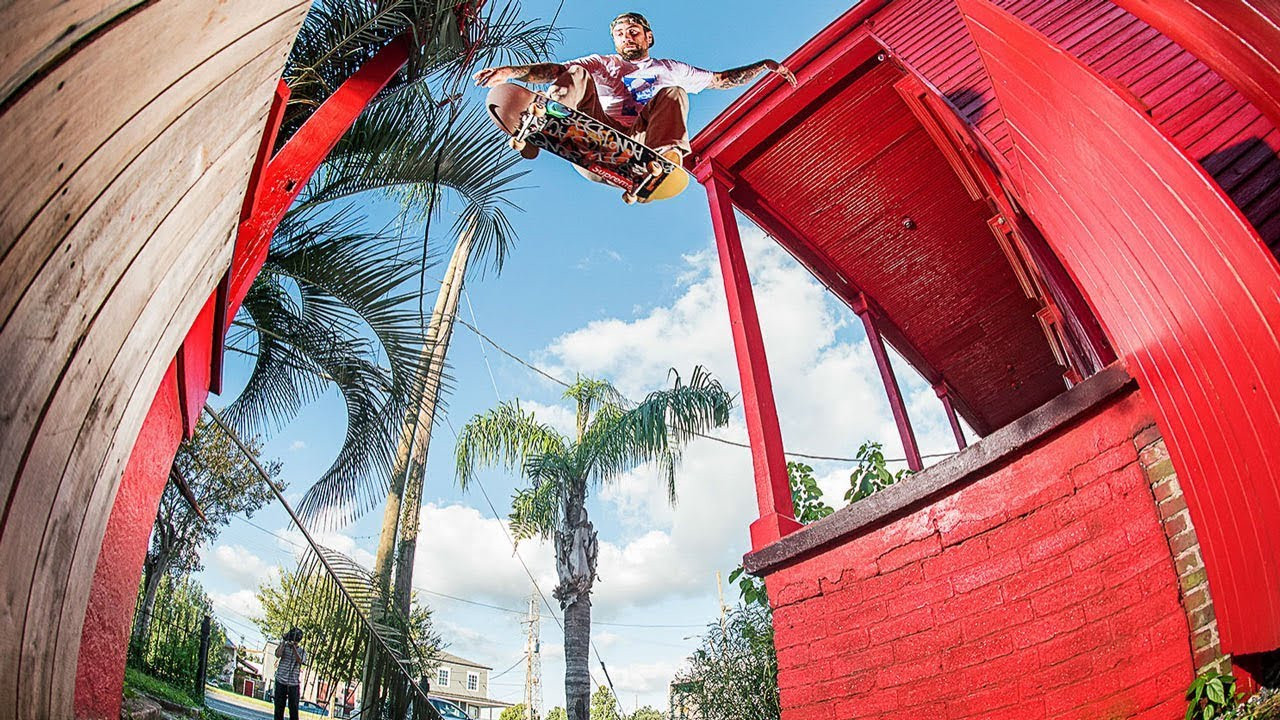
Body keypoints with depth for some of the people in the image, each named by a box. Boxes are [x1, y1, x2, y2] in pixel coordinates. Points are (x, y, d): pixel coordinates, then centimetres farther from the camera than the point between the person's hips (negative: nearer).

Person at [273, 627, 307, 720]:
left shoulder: (302, 651, 6)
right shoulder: (284, 646, 6)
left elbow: (299, 660, -13)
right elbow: (278, 655, -12)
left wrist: (293, 646, -16)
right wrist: (284, 642, -9)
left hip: (293, 683, 0)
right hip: (281, 681, 1)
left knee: (294, 707, -1)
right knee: (279, 706, 6)